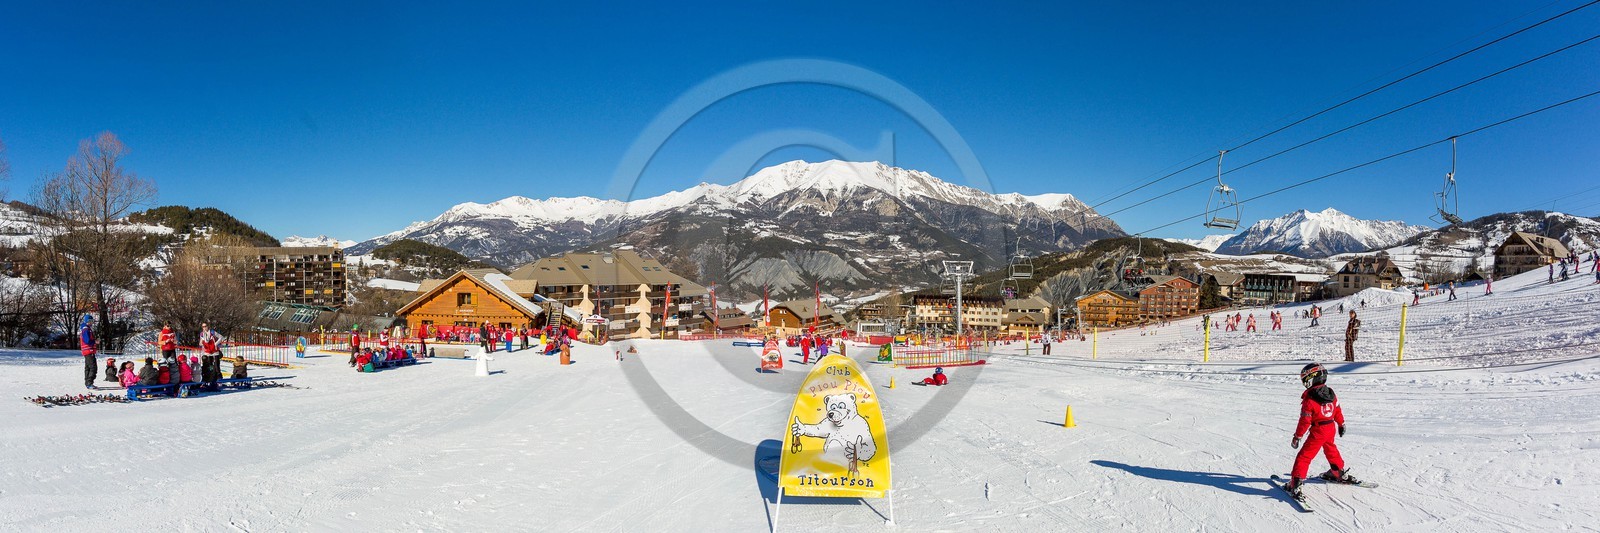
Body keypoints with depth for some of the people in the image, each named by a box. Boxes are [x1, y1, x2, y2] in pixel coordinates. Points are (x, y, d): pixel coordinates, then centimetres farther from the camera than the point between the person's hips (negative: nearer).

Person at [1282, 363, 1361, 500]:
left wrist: (1297, 437, -9)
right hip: (1331, 428, 7)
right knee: (1331, 449, 32)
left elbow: (1305, 421, -17)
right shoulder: (1331, 394, 1)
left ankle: (1295, 484, -9)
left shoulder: (1309, 399, -20)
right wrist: (1341, 424, 31)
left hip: (1317, 432, -7)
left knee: (1304, 456, -4)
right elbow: (1338, 411, 15)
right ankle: (1338, 472, 50)